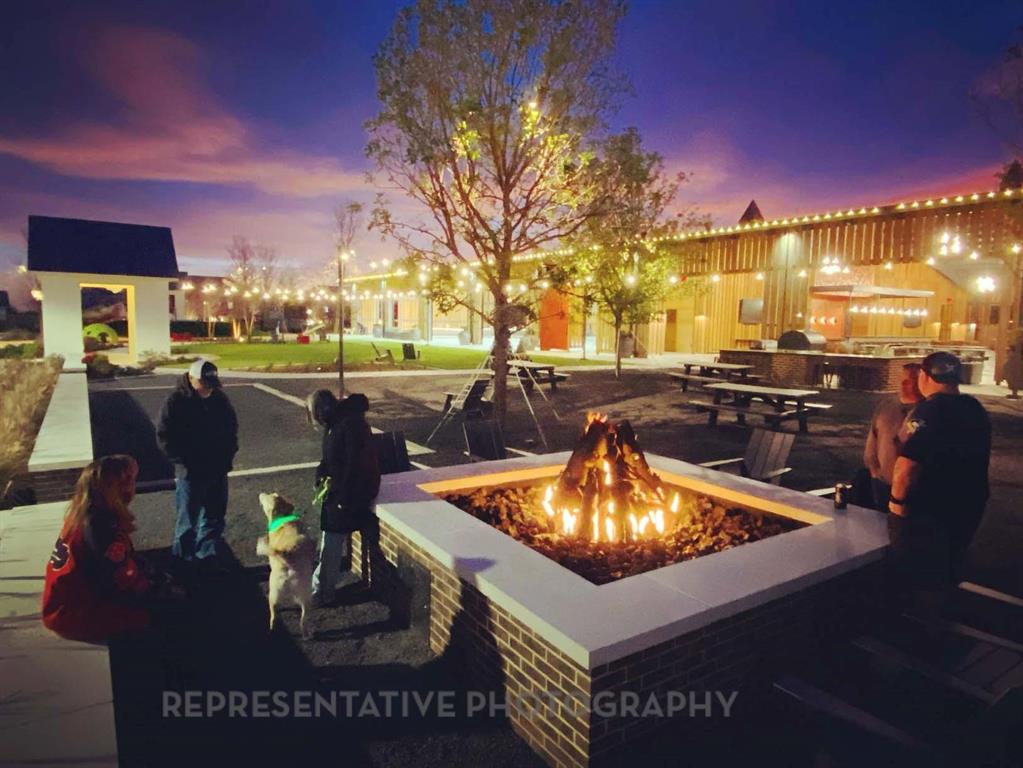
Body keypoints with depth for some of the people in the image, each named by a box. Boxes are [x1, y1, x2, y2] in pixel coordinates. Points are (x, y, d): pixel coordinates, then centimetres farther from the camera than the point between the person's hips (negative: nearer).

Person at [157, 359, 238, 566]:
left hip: (218, 470, 4)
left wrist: (228, 456, 2)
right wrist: (183, 462, -15)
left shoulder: (220, 399, 1)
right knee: (188, 518, 7)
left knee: (214, 516, 14)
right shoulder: (177, 401, -11)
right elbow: (165, 437, -10)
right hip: (190, 471, -4)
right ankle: (184, 559, 22)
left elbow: (232, 428, 12)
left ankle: (209, 556, 29)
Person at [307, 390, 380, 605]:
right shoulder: (334, 423, 6)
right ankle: (323, 588, 34)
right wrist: (322, 476, 1)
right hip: (337, 488, 10)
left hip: (353, 491, -10)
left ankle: (320, 592, 9)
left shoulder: (351, 424, -24)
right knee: (330, 541, 19)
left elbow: (356, 465, -25)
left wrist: (343, 498, -21)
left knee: (331, 544, -3)